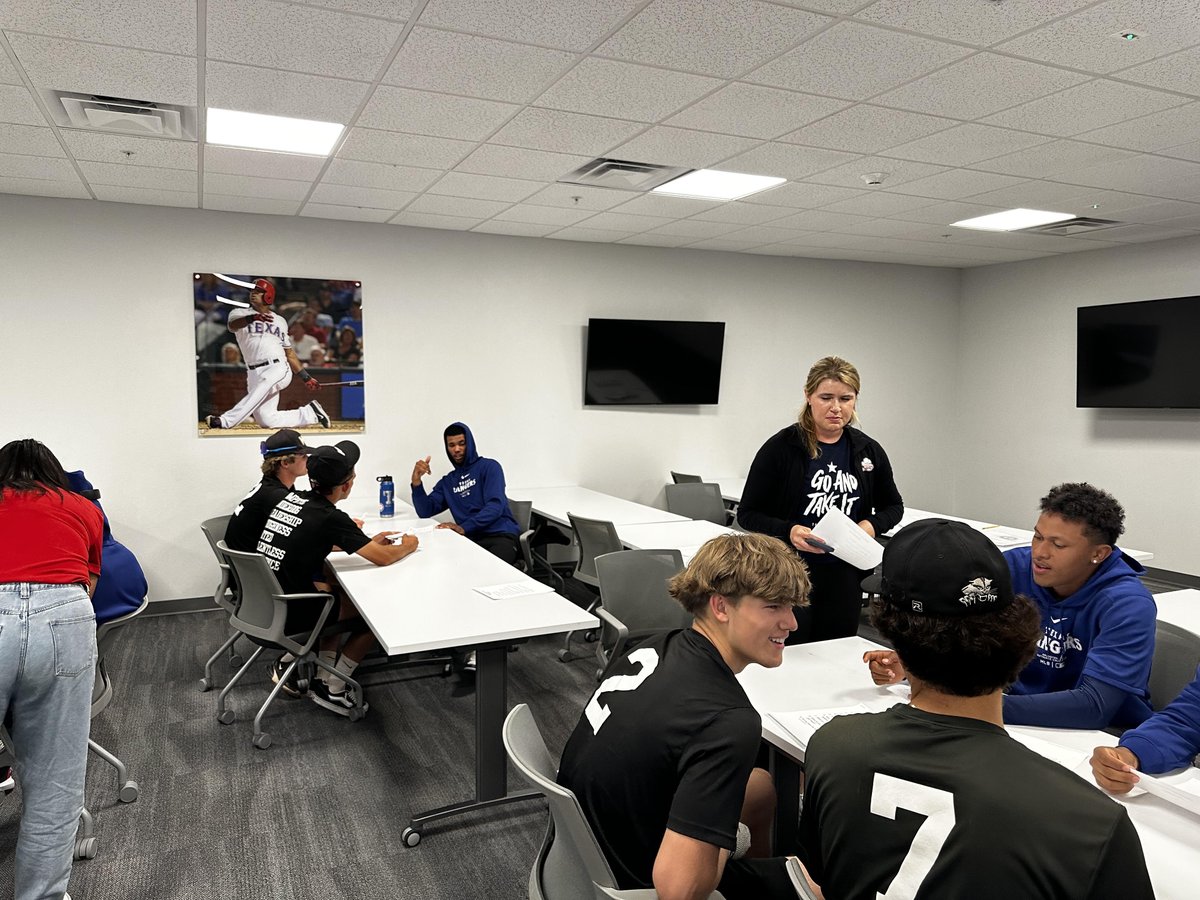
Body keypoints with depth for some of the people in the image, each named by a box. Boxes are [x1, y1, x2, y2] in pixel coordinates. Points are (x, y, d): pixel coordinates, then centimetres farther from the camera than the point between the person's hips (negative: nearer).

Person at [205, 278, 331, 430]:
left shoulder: (279, 321, 19)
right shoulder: (239, 314, 13)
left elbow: (289, 352, 24)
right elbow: (232, 325, -13)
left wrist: (306, 377, 18)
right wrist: (253, 317, -34)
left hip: (277, 368, -1)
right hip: (254, 372, 1)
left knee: (261, 389, -35)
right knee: (266, 420, -9)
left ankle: (226, 420, -40)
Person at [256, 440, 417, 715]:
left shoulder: (291, 498, 1)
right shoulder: (330, 517, -20)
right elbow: (383, 558, -15)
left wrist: (367, 541, 16)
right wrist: (408, 546, 6)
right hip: (286, 616, -7)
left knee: (339, 595, 25)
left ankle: (289, 662, 22)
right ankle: (331, 689, 12)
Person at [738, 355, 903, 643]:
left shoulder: (868, 451, 4)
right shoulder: (781, 447, -8)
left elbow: (893, 506, 18)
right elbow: (747, 514, -6)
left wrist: (872, 525, -4)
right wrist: (788, 531, -23)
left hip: (844, 579, 4)